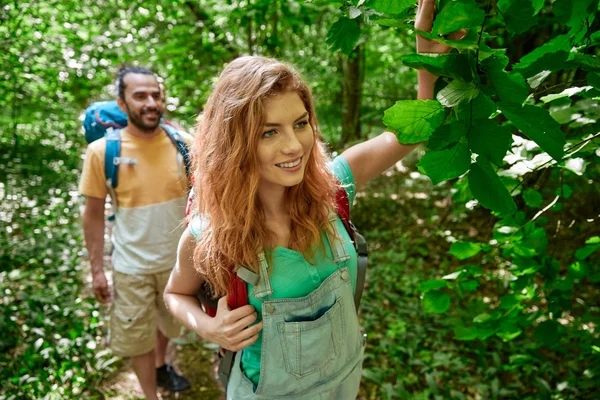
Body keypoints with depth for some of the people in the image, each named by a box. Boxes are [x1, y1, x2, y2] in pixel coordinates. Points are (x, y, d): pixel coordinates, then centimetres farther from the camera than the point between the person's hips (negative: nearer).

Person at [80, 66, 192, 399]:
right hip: (132, 266, -2)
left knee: (168, 322, 26)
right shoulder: (102, 151, -15)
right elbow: (94, 214, -7)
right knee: (138, 337, 14)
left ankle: (161, 366, 56)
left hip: (178, 258, 3)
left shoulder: (183, 144, -10)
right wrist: (96, 269, -6)